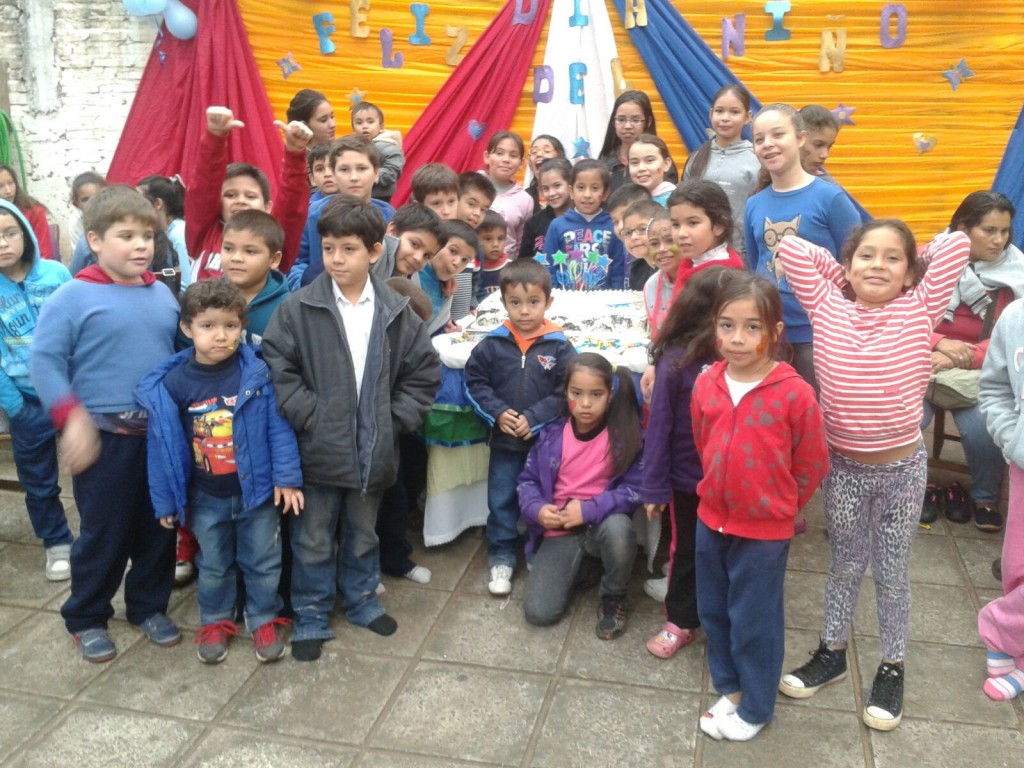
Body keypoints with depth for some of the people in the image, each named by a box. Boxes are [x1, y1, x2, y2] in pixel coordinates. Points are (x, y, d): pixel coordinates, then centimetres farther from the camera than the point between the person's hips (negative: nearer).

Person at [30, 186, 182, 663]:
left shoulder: (163, 295, 6)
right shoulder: (73, 296, -10)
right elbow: (44, 361, -11)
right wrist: (71, 417, -19)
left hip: (162, 435, 5)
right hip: (105, 438, -4)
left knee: (159, 528, 14)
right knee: (104, 533, 7)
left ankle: (149, 606, 33)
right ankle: (86, 618, 27)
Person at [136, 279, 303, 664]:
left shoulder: (257, 374, -13)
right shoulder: (172, 384, -10)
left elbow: (279, 427, -8)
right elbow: (163, 445, -3)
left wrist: (287, 478, -10)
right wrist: (165, 501, 1)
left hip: (257, 491, -1)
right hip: (206, 498, 1)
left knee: (262, 561, 14)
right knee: (213, 566, 20)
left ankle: (264, 620, 34)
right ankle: (215, 622, 39)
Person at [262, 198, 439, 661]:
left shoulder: (396, 312, -1)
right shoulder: (299, 309, -9)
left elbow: (424, 371, 5)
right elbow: (276, 366, -10)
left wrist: (397, 418, -2)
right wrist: (307, 414, -15)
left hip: (373, 449, 2)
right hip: (318, 448, -2)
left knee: (362, 534, 21)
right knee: (313, 539, 11)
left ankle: (362, 599, 41)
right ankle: (311, 616, 29)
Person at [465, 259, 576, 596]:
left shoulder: (559, 346, -10)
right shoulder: (492, 343, -7)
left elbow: (566, 391, -10)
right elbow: (474, 382, 0)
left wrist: (534, 418, -17)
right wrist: (497, 413, -13)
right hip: (503, 439, 1)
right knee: (501, 500, 11)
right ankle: (501, 557, 27)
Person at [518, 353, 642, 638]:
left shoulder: (626, 434, -11)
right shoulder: (551, 434, -3)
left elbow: (635, 487, -14)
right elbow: (528, 479, 5)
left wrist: (589, 510, -23)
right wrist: (537, 509, -16)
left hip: (604, 524, -1)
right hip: (560, 531, 2)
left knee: (618, 527, -40)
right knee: (539, 612, -15)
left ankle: (613, 600, -9)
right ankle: (578, 568, 18)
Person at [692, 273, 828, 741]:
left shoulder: (794, 392, -20)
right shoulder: (705, 385, -6)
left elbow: (812, 464, -7)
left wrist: (775, 503, 3)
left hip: (765, 530, -5)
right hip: (711, 520, 5)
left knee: (755, 622, 10)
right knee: (714, 612, 19)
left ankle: (755, 708, 31)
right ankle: (729, 689, 41)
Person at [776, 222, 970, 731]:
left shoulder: (920, 311, -6)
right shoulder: (826, 308, -5)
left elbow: (957, 243, -9)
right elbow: (790, 246, -6)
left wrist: (914, 263, 5)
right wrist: (844, 271, 2)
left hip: (902, 466, -1)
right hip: (842, 464, 1)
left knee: (892, 573, 14)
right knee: (845, 565, 18)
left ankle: (892, 667, 33)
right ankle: (832, 652, 36)